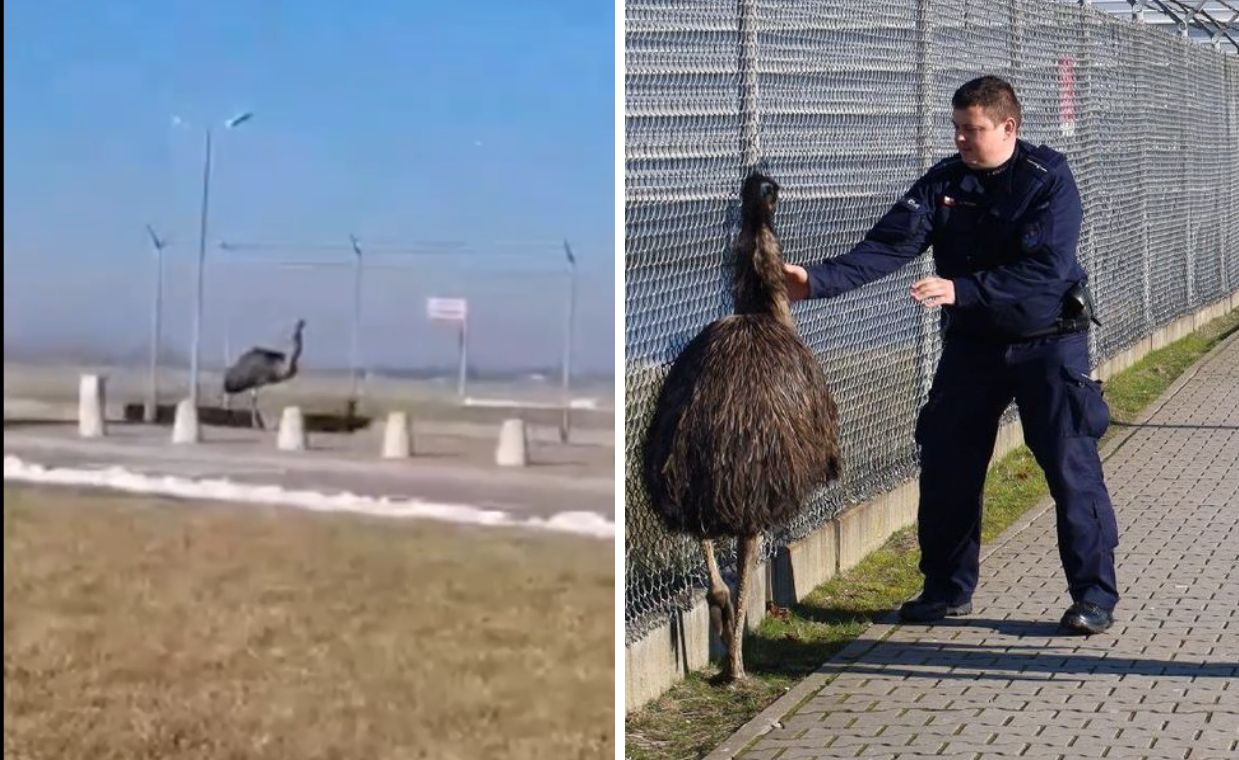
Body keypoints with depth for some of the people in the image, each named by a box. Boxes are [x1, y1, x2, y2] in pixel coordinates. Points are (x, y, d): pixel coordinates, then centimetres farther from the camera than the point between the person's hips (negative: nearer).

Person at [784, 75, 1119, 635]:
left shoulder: (1049, 179, -13)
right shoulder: (944, 182, -3)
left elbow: (1045, 269, -23)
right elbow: (888, 246, -14)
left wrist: (960, 289, -31)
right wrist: (817, 280, -28)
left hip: (1048, 343, -4)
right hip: (971, 343, 4)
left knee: (1071, 467, -6)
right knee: (946, 466, 6)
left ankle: (1095, 594, 7)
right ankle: (947, 588, 23)